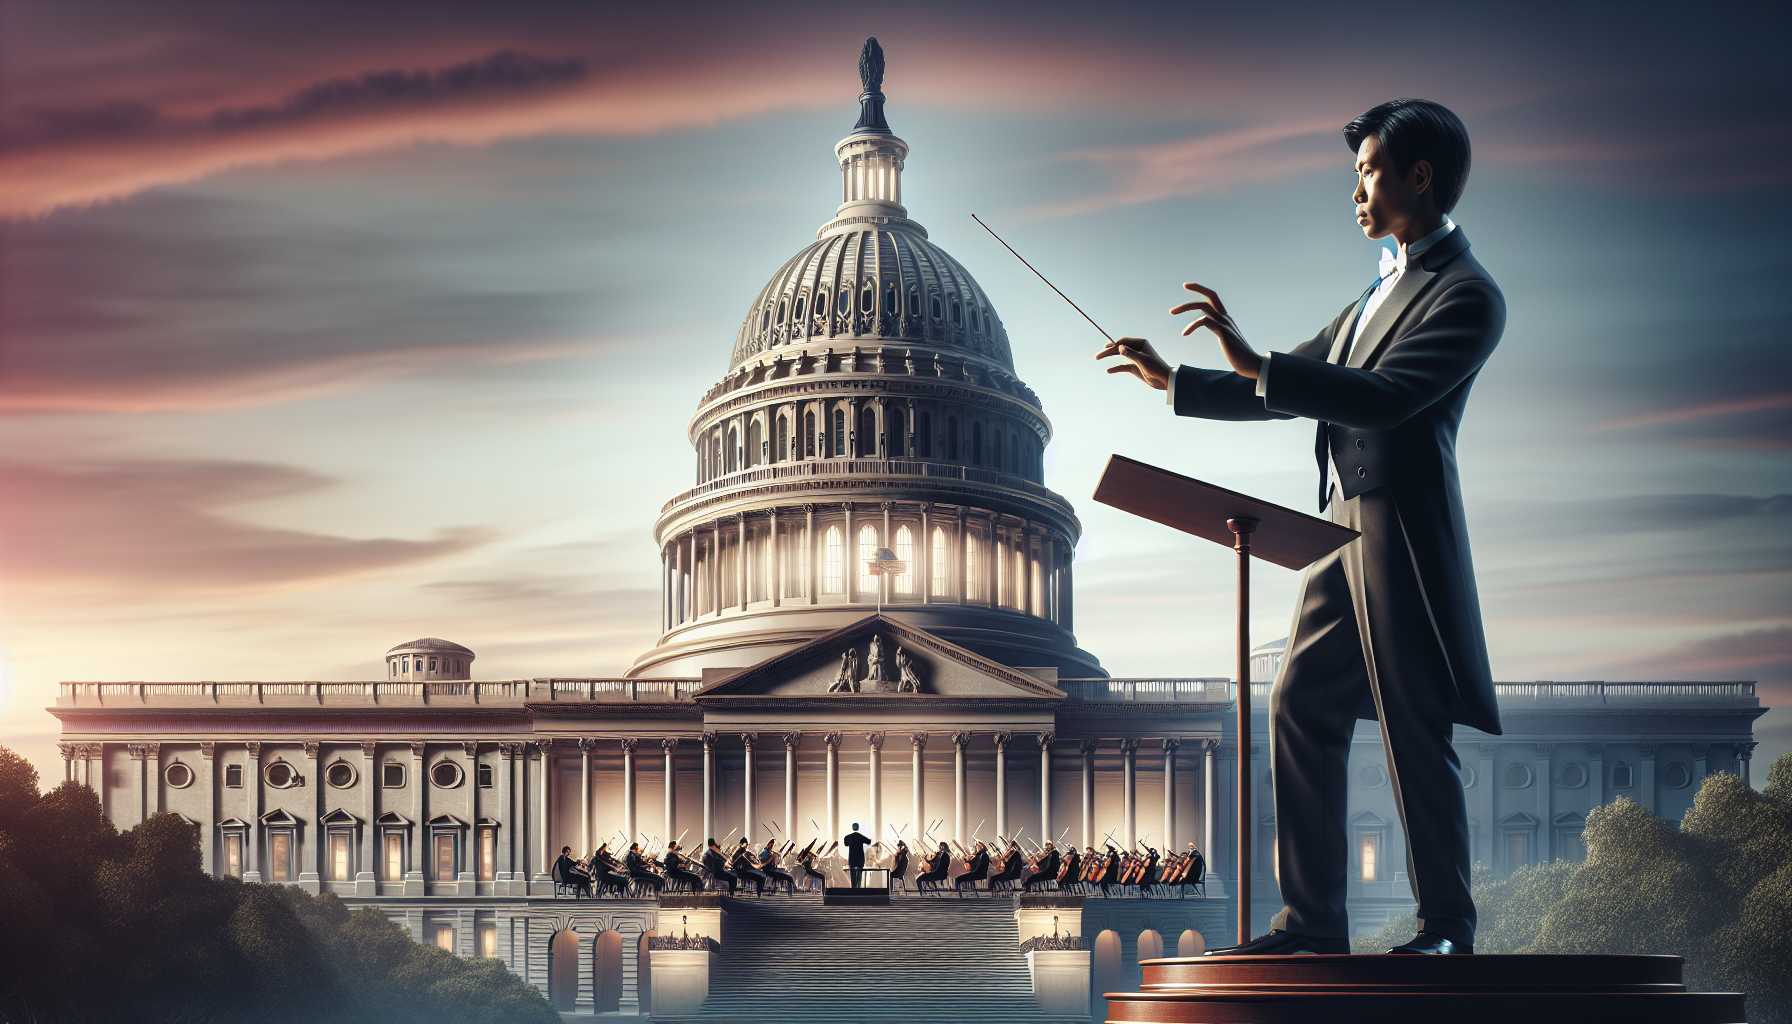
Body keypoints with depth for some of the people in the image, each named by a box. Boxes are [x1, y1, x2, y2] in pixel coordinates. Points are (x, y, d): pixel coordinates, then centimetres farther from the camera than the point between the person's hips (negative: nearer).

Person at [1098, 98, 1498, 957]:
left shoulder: (1465, 294, -8)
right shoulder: (1379, 293, 21)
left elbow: (1388, 395, -22)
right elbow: (1285, 391, 27)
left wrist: (1256, 365, -27)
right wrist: (1173, 381, 24)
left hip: (1402, 531, -9)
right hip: (1343, 531, 9)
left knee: (1414, 727, -5)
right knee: (1300, 706, 6)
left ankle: (1446, 925, 3)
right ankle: (1311, 918, 9)